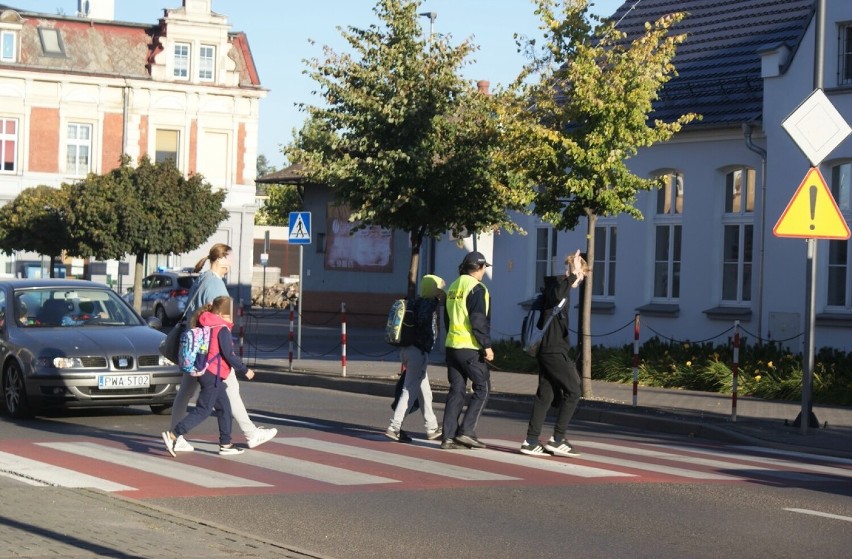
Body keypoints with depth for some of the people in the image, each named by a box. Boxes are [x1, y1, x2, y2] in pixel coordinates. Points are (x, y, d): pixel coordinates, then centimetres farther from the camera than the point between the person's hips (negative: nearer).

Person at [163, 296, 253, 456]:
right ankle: (173, 435, -14)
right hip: (213, 375, -9)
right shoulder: (222, 329, -15)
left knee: (224, 407, 15)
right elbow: (229, 355, -15)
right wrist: (245, 370, -7)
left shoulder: (204, 325, 10)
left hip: (204, 372, 9)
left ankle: (225, 444, 18)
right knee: (203, 410, -7)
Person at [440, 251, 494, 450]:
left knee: (456, 390, 9)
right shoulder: (476, 288, -11)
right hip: (470, 348, -8)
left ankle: (449, 436, 5)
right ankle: (466, 431, -6)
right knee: (482, 388, 1)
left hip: (452, 346, 8)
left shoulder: (453, 287, 16)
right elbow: (478, 321, -18)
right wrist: (487, 346, -14)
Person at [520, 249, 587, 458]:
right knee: (573, 391, -7)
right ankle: (557, 439, -7)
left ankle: (531, 441, 6)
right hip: (554, 350, -10)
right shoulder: (558, 282, -11)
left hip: (547, 350, 10)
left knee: (545, 394, 8)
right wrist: (572, 275, -37)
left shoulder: (556, 283, 21)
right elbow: (557, 296, -35)